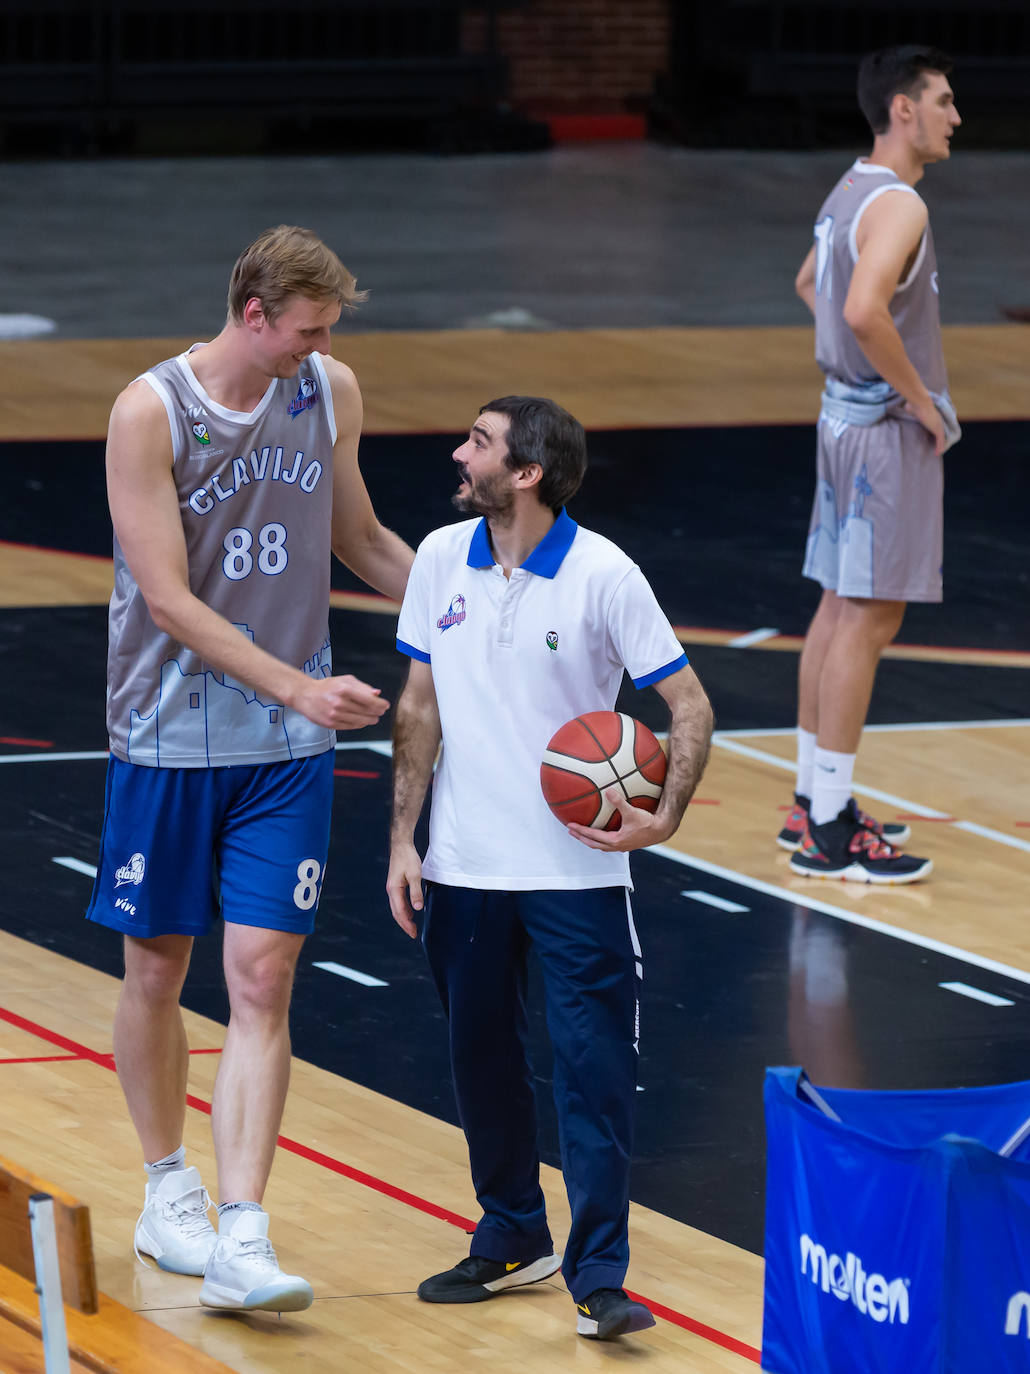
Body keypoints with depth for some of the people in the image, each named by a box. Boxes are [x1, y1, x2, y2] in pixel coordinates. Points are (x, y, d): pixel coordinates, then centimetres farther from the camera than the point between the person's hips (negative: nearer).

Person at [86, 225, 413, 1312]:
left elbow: (359, 540, 19)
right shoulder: (150, 412, -12)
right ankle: (167, 1192, 31)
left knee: (262, 978, -6)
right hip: (168, 737, -2)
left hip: (288, 750, 3)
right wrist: (301, 688, -21)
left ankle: (241, 1240, -10)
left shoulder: (330, 393, 3)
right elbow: (169, 599, -16)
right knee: (156, 971, 10)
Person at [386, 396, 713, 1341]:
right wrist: (404, 838, 5)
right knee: (482, 1061, 14)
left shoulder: (603, 575, -12)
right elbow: (421, 705, 10)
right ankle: (513, 1242, 30)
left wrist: (664, 819, -21)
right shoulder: (441, 560, 2)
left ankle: (599, 1279, -4)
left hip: (578, 870, -5)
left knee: (595, 1070, -7)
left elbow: (690, 704, -7)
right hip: (464, 870, 5)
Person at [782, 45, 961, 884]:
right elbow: (863, 310, -34)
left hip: (851, 415, 10)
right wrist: (919, 398, -22)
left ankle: (815, 803, 23)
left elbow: (811, 285, 28)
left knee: (841, 610, 15)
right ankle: (828, 835, -4)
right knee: (869, 620, -6)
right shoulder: (897, 204, -20)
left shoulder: (852, 192, 11)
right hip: (888, 431, -10)